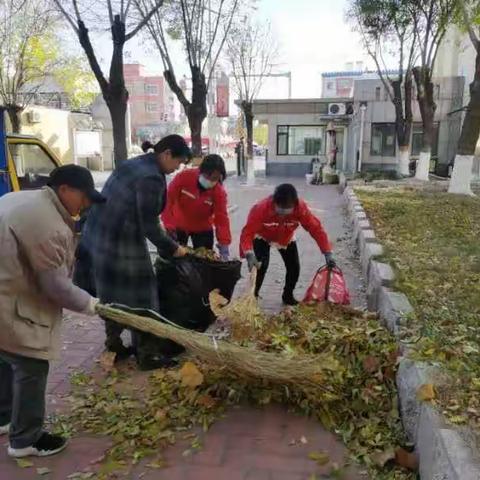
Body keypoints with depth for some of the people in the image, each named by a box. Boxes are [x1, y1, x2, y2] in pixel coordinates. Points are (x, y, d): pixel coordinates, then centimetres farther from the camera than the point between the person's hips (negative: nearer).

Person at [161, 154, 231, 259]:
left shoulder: (219, 191, -20)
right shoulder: (184, 176, -23)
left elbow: (221, 218, -23)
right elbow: (168, 200, -18)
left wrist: (224, 245, -32)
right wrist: (169, 225, -24)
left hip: (202, 229, 1)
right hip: (178, 226, 0)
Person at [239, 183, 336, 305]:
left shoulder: (300, 207, -35)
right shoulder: (261, 208, -41)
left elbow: (316, 228, -32)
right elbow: (248, 232, -42)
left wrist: (328, 253, -39)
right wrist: (249, 254, -58)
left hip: (286, 239, 3)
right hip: (263, 238, -3)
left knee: (294, 267, -2)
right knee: (261, 266, -20)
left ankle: (288, 296, 23)